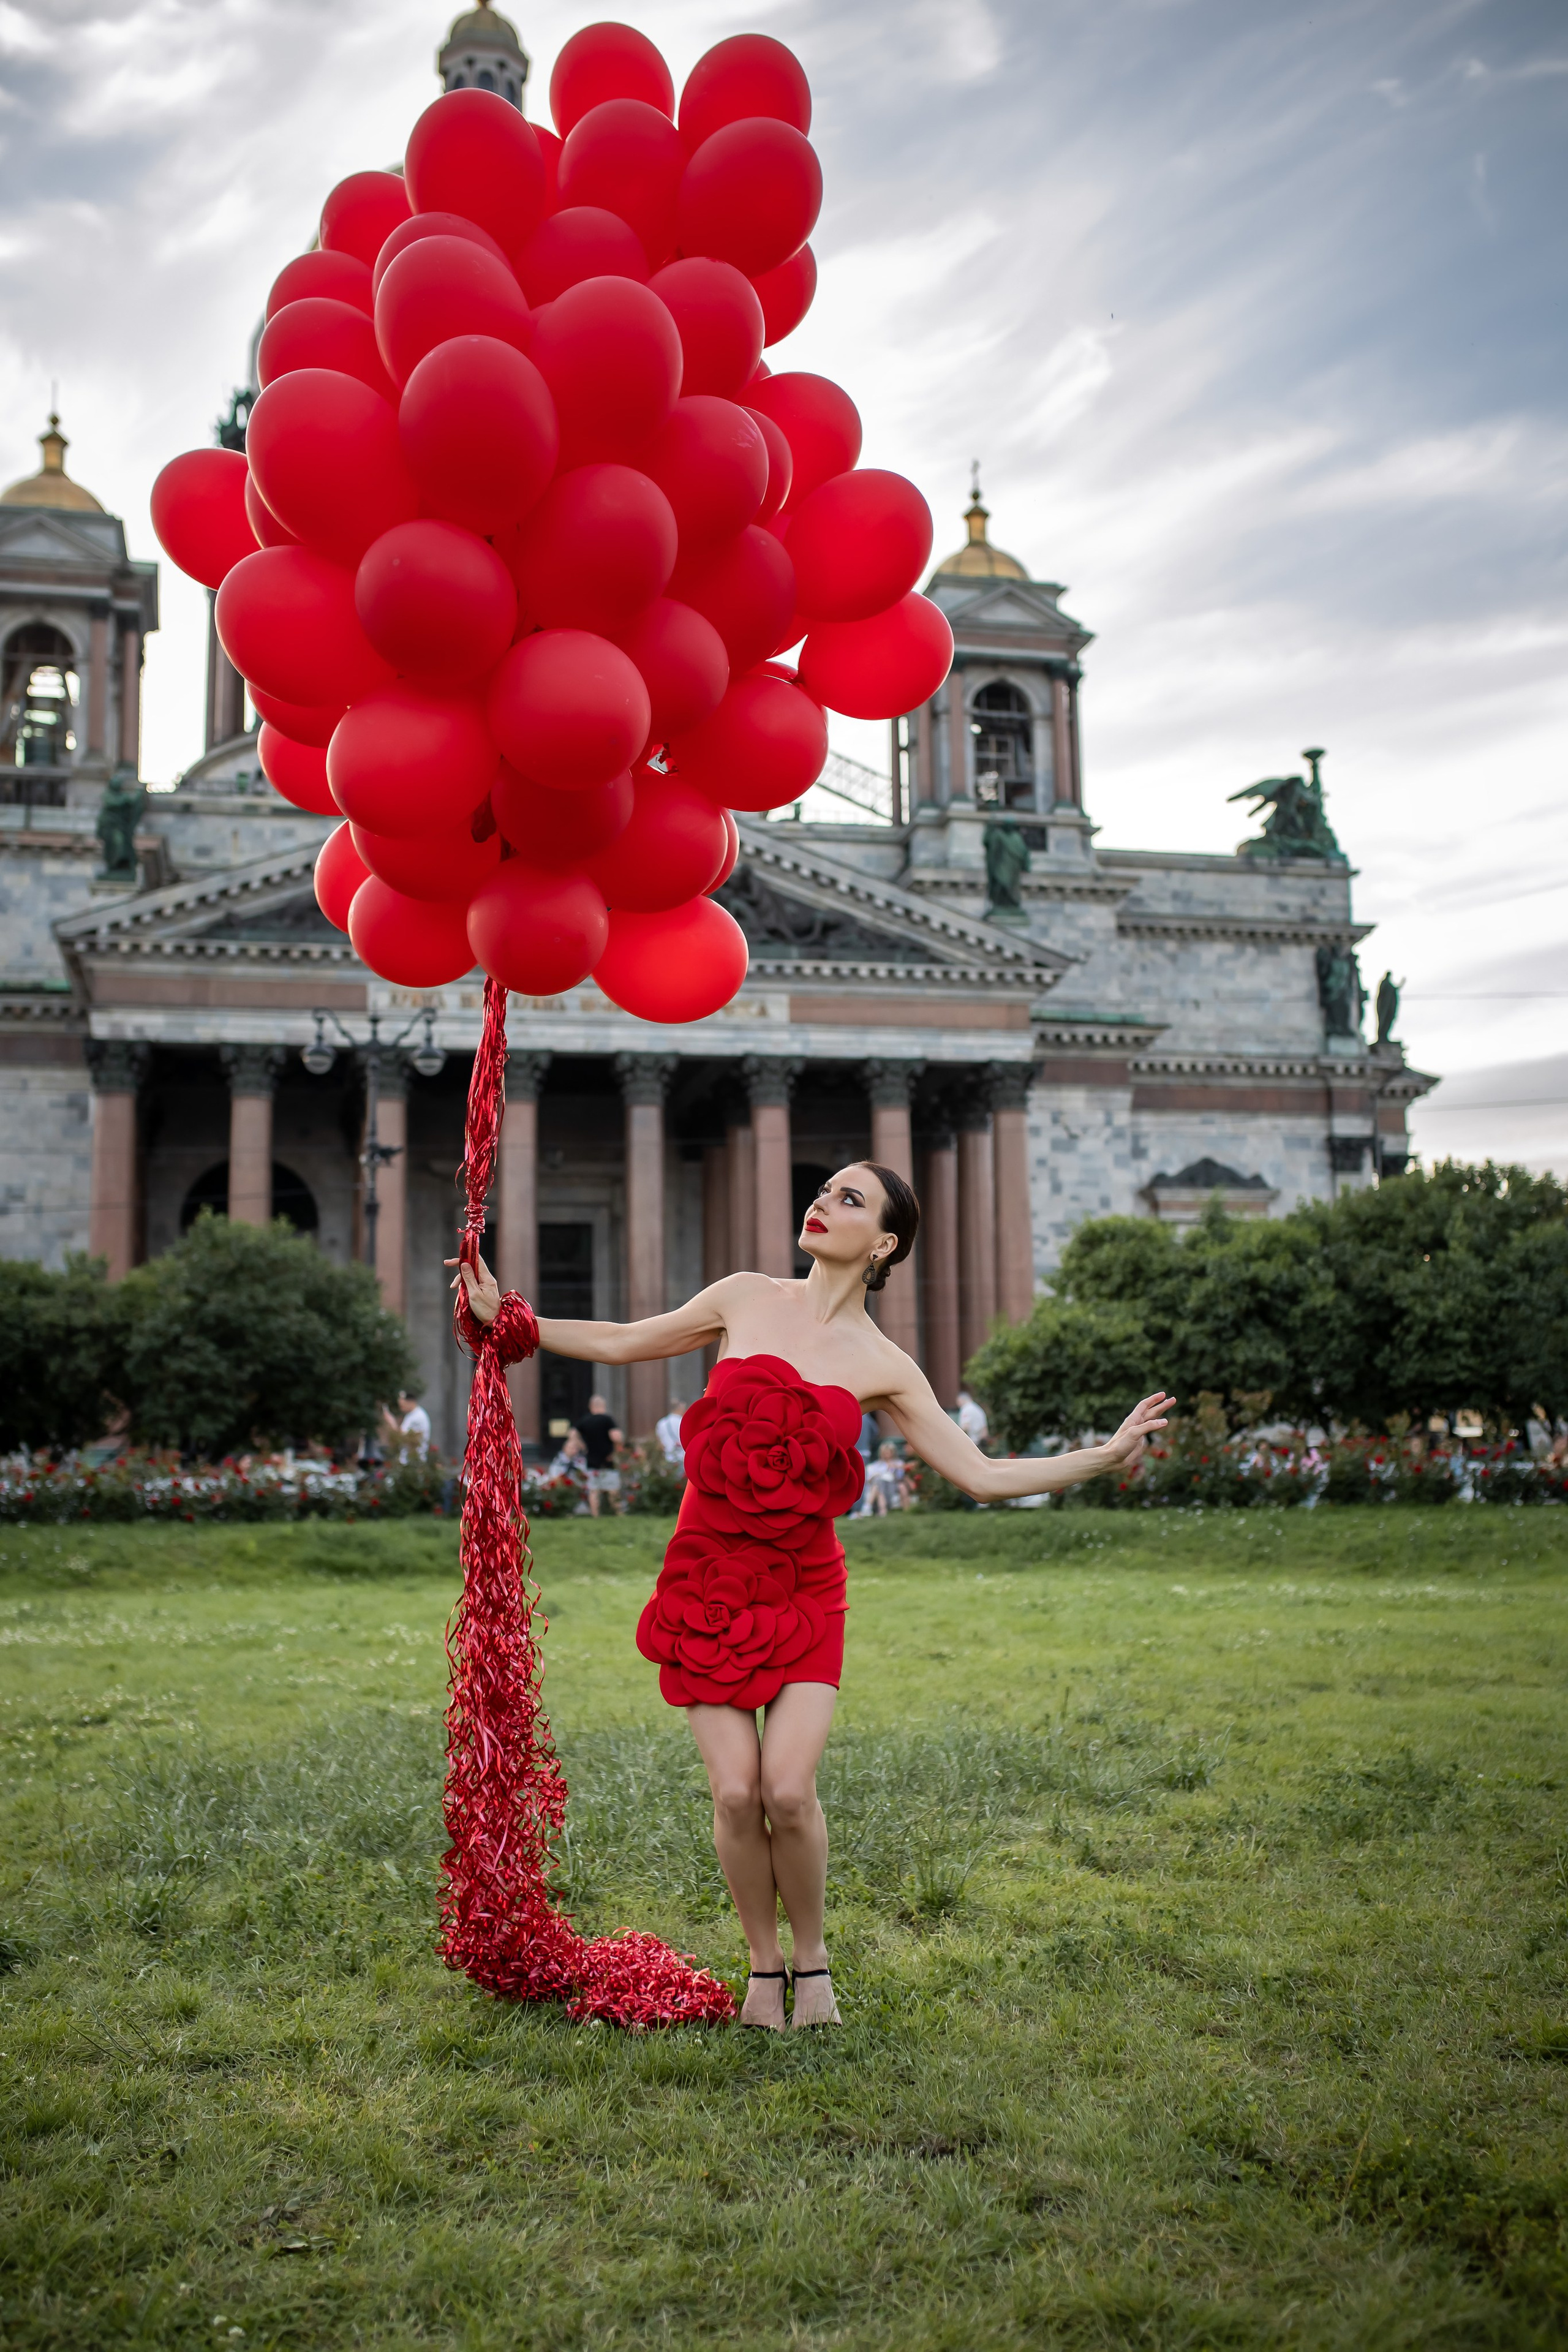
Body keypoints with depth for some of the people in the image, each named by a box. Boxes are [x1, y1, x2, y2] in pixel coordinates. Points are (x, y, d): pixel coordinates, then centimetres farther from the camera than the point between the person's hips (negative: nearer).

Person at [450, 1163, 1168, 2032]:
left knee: (789, 1790, -13)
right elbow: (624, 1344, 16)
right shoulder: (747, 1299, 5)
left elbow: (984, 1476, 2)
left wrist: (1105, 1455, -5)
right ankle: (764, 1964, 18)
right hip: (708, 1579, 1)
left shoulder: (882, 1367, 2)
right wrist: (504, 1317, 16)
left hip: (803, 1590, -1)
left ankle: (812, 1961, 15)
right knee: (736, 1790, -7)